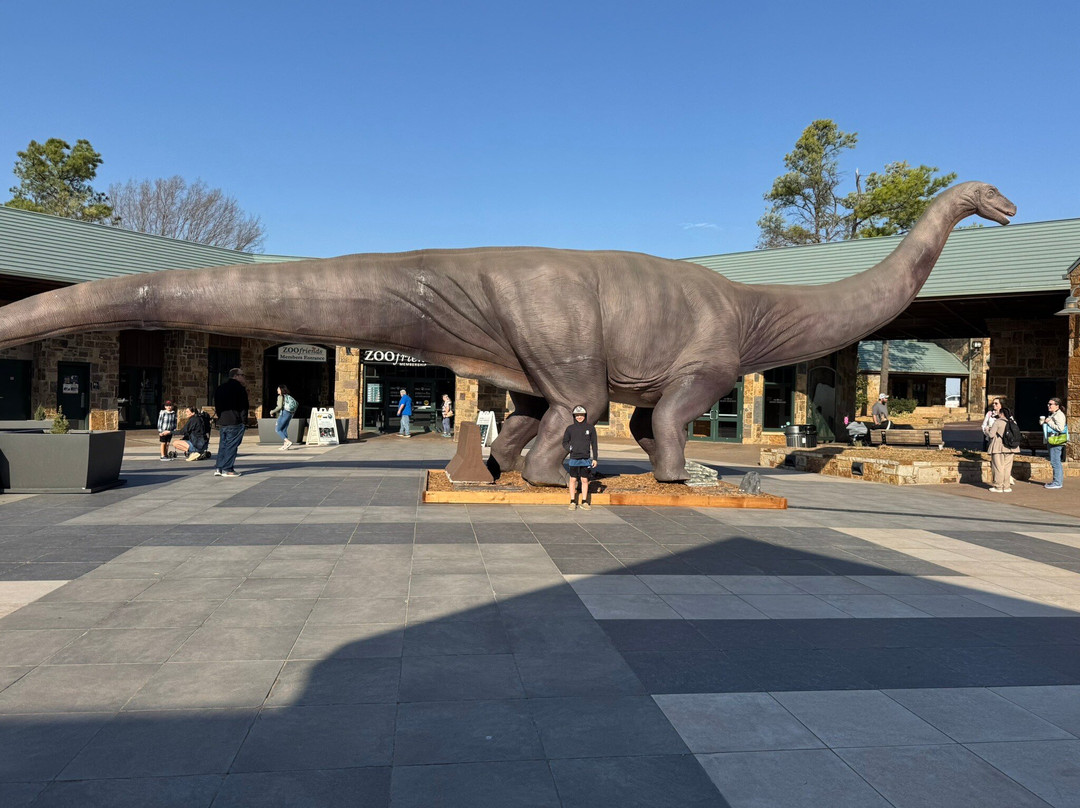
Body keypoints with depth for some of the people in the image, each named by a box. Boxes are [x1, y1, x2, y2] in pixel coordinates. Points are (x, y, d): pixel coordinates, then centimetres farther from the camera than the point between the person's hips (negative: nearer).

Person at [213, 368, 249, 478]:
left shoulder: (219, 388, 15)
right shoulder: (239, 388, -9)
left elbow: (217, 405, 19)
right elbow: (244, 406, -12)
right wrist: (244, 421, -7)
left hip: (222, 422, 8)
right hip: (235, 421, -7)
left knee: (223, 444, 14)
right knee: (232, 445, -3)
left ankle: (218, 468, 11)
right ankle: (227, 469, -3)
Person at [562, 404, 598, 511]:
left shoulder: (590, 429, 3)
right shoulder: (570, 428, 3)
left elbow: (594, 444, 7)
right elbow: (564, 442, 10)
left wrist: (595, 458, 3)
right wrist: (568, 447, -13)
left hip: (586, 459, 0)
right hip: (574, 458, 0)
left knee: (584, 480, 5)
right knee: (573, 480, 3)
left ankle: (585, 502, 12)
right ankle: (573, 502, 11)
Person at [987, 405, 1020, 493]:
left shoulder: (997, 422, -9)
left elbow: (991, 434, -12)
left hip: (999, 447, -5)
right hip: (1010, 448, 5)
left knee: (998, 467, 1)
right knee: (1007, 467, 9)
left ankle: (999, 487, 4)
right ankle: (1006, 487, 11)